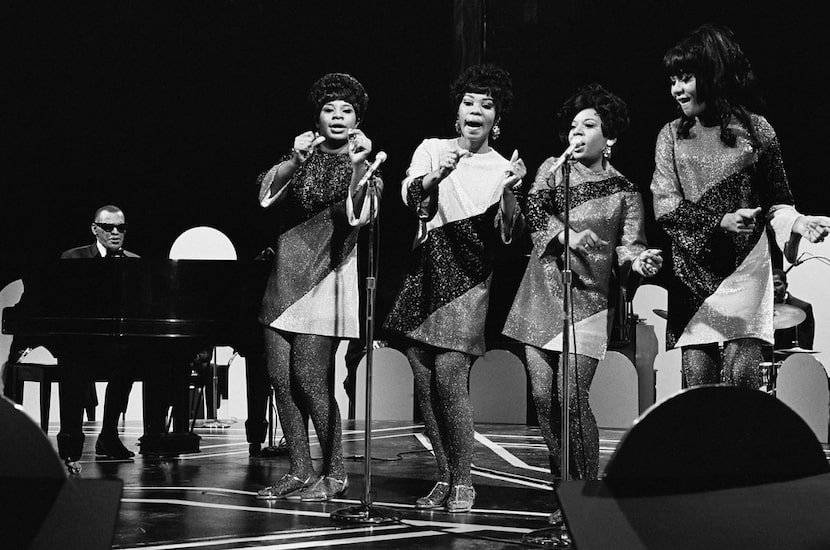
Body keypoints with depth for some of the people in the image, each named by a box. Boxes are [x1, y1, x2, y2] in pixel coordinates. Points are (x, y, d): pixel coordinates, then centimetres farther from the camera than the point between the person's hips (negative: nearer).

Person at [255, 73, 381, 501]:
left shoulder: (363, 168, 2)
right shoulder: (302, 156, 13)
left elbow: (357, 215, -17)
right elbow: (266, 193, -3)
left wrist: (357, 166, -28)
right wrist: (294, 159, -18)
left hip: (325, 277, -5)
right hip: (284, 275, 5)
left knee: (309, 378, -11)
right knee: (280, 378, 4)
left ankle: (335, 474, 1)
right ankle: (300, 472, 13)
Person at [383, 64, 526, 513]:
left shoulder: (502, 168, 8)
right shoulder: (432, 150, 11)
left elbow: (506, 235, -2)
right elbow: (410, 195, -6)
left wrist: (508, 192, -18)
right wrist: (438, 174, -24)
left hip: (469, 276, -2)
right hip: (425, 270, 3)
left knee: (448, 372, -16)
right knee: (422, 378, 1)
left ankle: (463, 481, -5)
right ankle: (444, 479, 14)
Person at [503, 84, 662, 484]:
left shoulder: (624, 192, 8)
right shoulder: (553, 169, 11)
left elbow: (628, 245, 1)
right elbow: (535, 211, -5)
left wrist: (639, 261, -23)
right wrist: (567, 235, -23)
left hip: (588, 298, -3)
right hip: (542, 293, 3)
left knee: (571, 398, -13)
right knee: (543, 397, 1)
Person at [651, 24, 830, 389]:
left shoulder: (755, 130, 3)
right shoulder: (671, 136, 6)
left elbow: (775, 201, 9)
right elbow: (665, 208, -3)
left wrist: (795, 222, -13)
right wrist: (720, 221, -18)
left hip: (745, 267, -1)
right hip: (693, 271, 1)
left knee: (741, 376, -12)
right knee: (697, 380, -3)